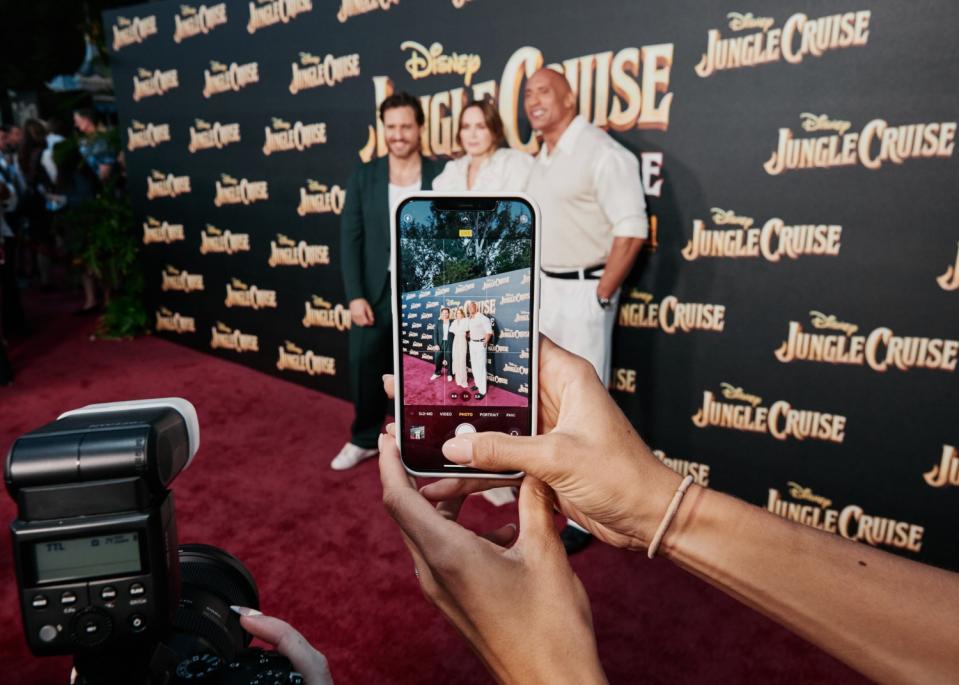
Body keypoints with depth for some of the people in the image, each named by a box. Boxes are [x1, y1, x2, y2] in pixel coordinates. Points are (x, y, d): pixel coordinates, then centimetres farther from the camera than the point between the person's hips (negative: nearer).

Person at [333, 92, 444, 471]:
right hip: (375, 290, 2)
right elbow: (350, 237, 0)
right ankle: (365, 438, 31)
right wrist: (355, 295, -8)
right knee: (365, 367, 9)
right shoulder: (364, 177, 2)